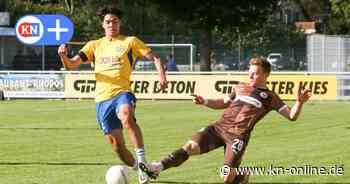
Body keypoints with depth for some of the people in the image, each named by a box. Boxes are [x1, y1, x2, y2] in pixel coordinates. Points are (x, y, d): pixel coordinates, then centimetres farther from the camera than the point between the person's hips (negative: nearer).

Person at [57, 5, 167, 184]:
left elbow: (154, 58, 7)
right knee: (116, 144, 3)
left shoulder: (130, 42, 8)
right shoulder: (94, 45, 16)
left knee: (126, 116, -38)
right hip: (102, 99, 4)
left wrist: (162, 75, -12)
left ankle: (142, 161, -36)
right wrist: (63, 56, -12)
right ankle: (138, 169, 26)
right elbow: (71, 65, 11)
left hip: (122, 92, -4)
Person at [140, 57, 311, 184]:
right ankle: (158, 168, -24)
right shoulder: (241, 87, 22)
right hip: (219, 127, 4)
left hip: (238, 135, -4)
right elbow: (223, 103, 35)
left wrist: (299, 103, -15)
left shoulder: (269, 97, 8)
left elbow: (291, 116, 4)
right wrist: (204, 101, 19)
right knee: (191, 146, -20)